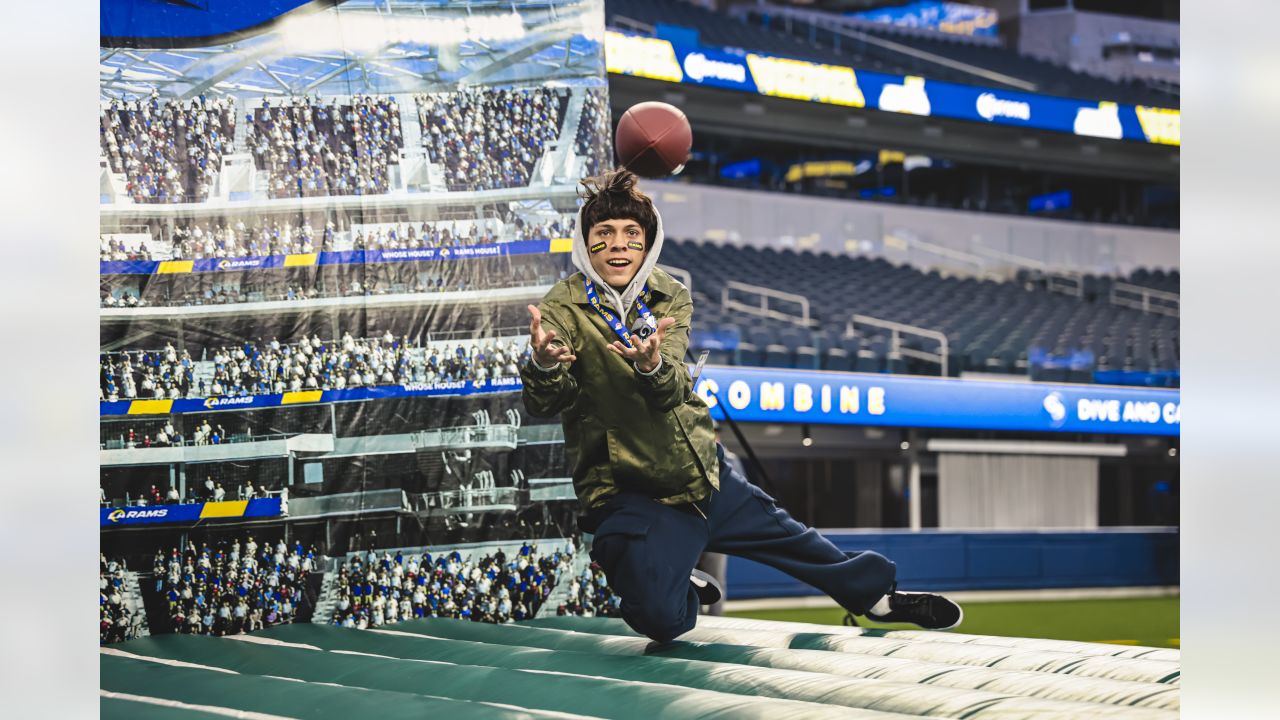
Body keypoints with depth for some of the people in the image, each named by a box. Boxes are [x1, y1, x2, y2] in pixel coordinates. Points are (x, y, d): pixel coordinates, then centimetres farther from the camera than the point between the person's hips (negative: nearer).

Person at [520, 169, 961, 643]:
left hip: (703, 473, 4)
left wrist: (652, 365, -43)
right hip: (628, 493, -4)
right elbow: (543, 404, -26)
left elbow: (673, 391, -18)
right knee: (660, 621, -18)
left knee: (788, 537, 19)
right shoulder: (564, 307, -13)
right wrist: (543, 364, -51)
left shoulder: (670, 298, -2)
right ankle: (685, 591, 19)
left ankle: (874, 592, 47)